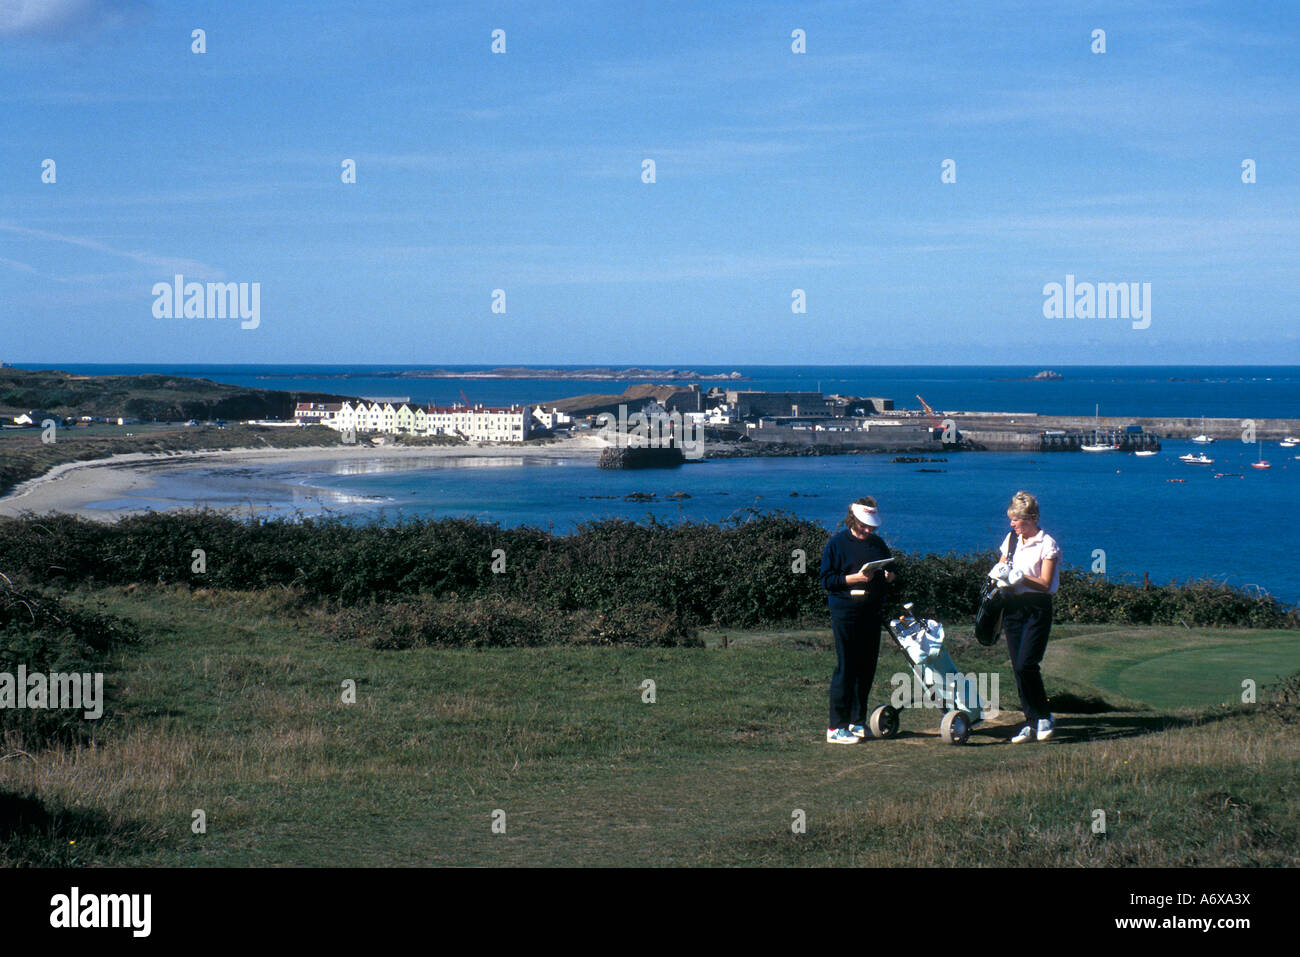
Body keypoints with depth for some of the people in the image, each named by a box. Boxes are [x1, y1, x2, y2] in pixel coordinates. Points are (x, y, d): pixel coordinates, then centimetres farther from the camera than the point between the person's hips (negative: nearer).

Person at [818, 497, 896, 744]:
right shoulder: (837, 543, -3)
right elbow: (826, 580, -8)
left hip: (872, 612, 6)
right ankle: (837, 727, -5)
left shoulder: (877, 543, 14)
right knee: (846, 668, -7)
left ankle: (858, 721, 19)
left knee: (867, 668, 8)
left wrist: (890, 577, 0)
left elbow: (890, 575, 24)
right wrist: (856, 577, -19)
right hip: (845, 613, -6)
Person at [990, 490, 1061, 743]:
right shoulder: (1011, 539, 12)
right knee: (1019, 668, 3)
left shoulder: (1047, 544, -7)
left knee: (1026, 665, -17)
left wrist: (1018, 576, -22)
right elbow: (999, 571, 18)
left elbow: (1045, 584, -12)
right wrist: (1000, 573, -5)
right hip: (1013, 607, 6)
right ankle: (1031, 723, 9)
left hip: (1037, 609, -6)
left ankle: (1044, 717, -1)